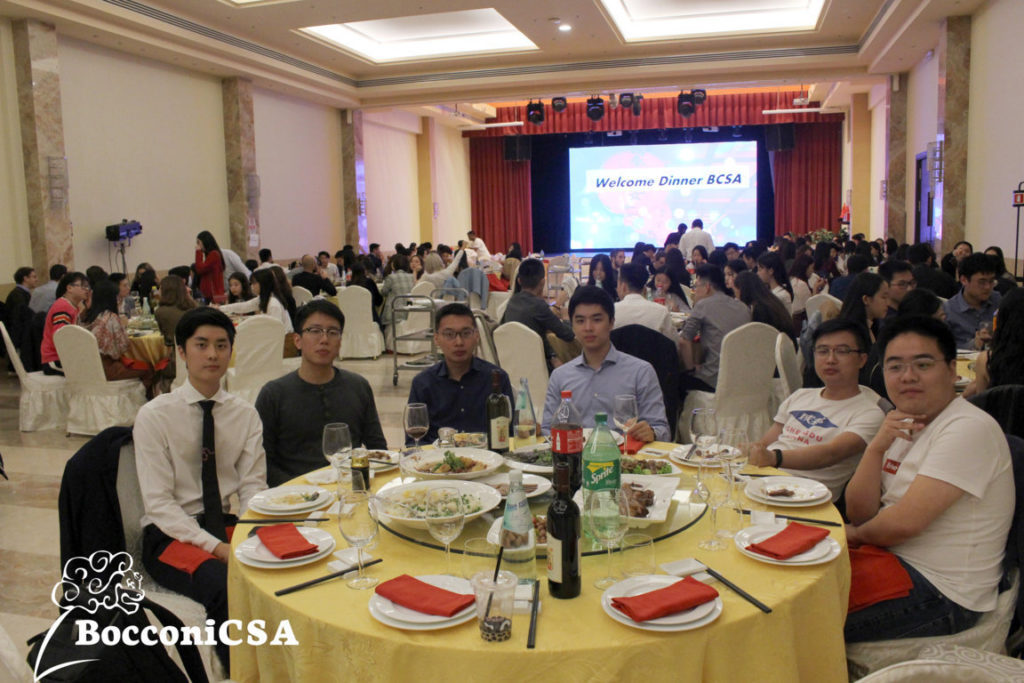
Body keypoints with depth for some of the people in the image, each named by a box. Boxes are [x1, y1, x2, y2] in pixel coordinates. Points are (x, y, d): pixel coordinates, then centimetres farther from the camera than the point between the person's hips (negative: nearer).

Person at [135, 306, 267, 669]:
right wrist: (216, 547, -23)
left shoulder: (245, 415, 4)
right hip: (169, 533, -3)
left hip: (224, 524, 4)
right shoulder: (154, 415, -8)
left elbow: (252, 486, 1)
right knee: (225, 586, -33)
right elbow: (159, 504, -12)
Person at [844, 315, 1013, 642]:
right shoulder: (905, 425, 10)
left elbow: (905, 523, -23)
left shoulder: (970, 429, -17)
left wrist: (856, 534, -3)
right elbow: (859, 515, 3)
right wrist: (877, 446, -11)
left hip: (942, 593, -8)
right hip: (893, 558, 8)